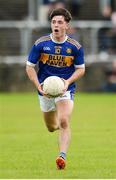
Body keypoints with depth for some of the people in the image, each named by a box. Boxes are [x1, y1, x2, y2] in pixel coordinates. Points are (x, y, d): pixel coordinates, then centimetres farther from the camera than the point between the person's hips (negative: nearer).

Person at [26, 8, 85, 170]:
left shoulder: (75, 47, -9)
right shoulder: (40, 44, -9)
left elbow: (80, 69, 1)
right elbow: (30, 67, -2)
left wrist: (68, 82, -17)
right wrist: (38, 85, -16)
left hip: (65, 89, -2)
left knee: (64, 122, -23)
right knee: (51, 127, 15)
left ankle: (62, 156, -24)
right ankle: (57, 122, 52)